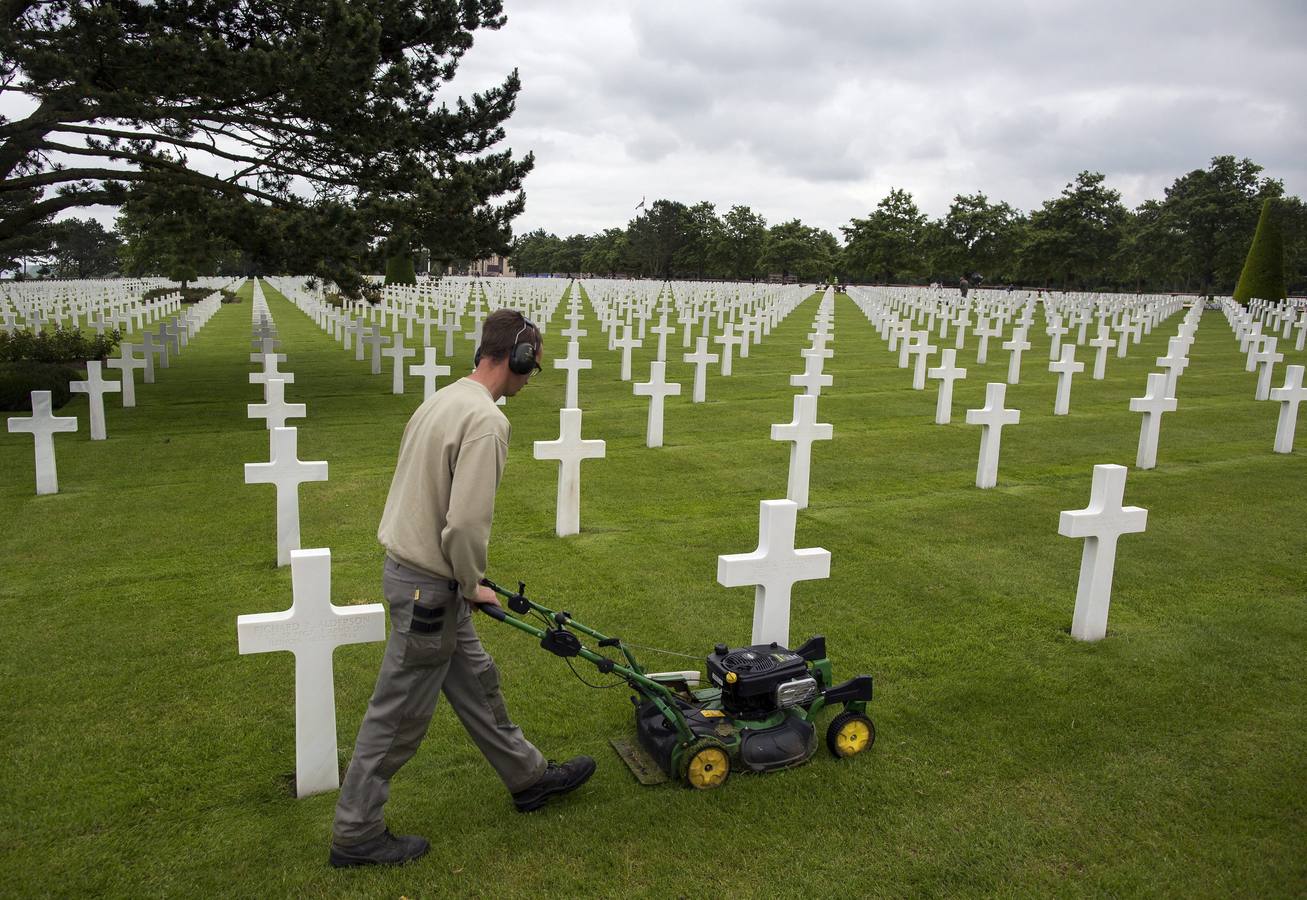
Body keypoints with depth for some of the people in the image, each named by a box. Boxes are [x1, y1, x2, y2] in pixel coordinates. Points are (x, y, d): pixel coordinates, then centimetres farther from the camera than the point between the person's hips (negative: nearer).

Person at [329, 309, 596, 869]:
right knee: (398, 717, 5)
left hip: (412, 566, 10)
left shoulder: (444, 400, 8)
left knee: (476, 683, 21)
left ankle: (528, 778, 38)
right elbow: (467, 522, -29)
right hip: (429, 587, -10)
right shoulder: (486, 419, -24)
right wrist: (472, 586, -11)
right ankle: (356, 835, 23)